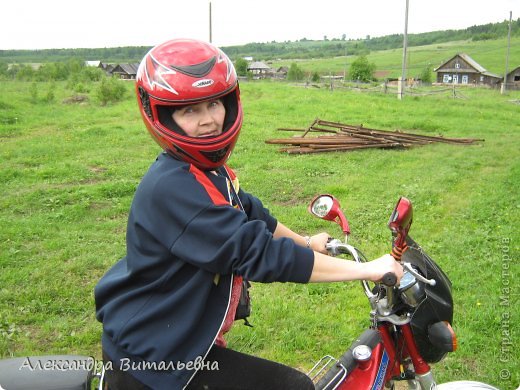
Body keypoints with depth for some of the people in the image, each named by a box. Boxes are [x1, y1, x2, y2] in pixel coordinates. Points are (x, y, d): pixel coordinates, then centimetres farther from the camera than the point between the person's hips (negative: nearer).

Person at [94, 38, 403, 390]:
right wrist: (366, 269, -28)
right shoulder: (171, 187, -29)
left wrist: (305, 242, 27)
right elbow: (260, 254, -33)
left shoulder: (208, 169, 3)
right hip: (149, 361, -10)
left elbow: (250, 214, 18)